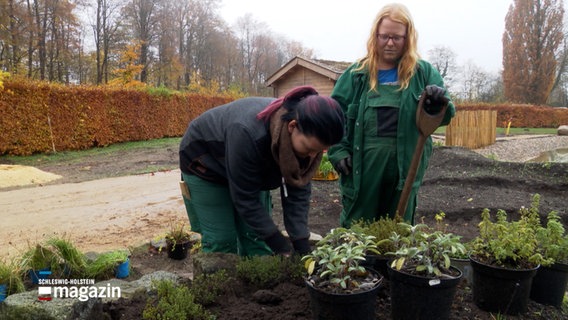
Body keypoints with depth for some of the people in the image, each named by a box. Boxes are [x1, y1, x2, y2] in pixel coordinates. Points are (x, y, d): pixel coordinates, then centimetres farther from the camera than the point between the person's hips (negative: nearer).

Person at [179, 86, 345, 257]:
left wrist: (302, 245, -24)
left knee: (257, 236, 1)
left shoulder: (305, 137, -23)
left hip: (250, 171, 6)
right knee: (221, 240, -6)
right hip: (205, 165, -5)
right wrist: (280, 246, -28)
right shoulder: (248, 134, -43)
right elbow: (244, 198, -33)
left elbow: (298, 191, -17)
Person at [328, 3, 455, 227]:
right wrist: (338, 151, -9)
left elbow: (445, 115, 3)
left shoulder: (423, 72, 4)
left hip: (405, 167, 1)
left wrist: (440, 103, -19)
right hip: (362, 166, 0)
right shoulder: (357, 73, 2)